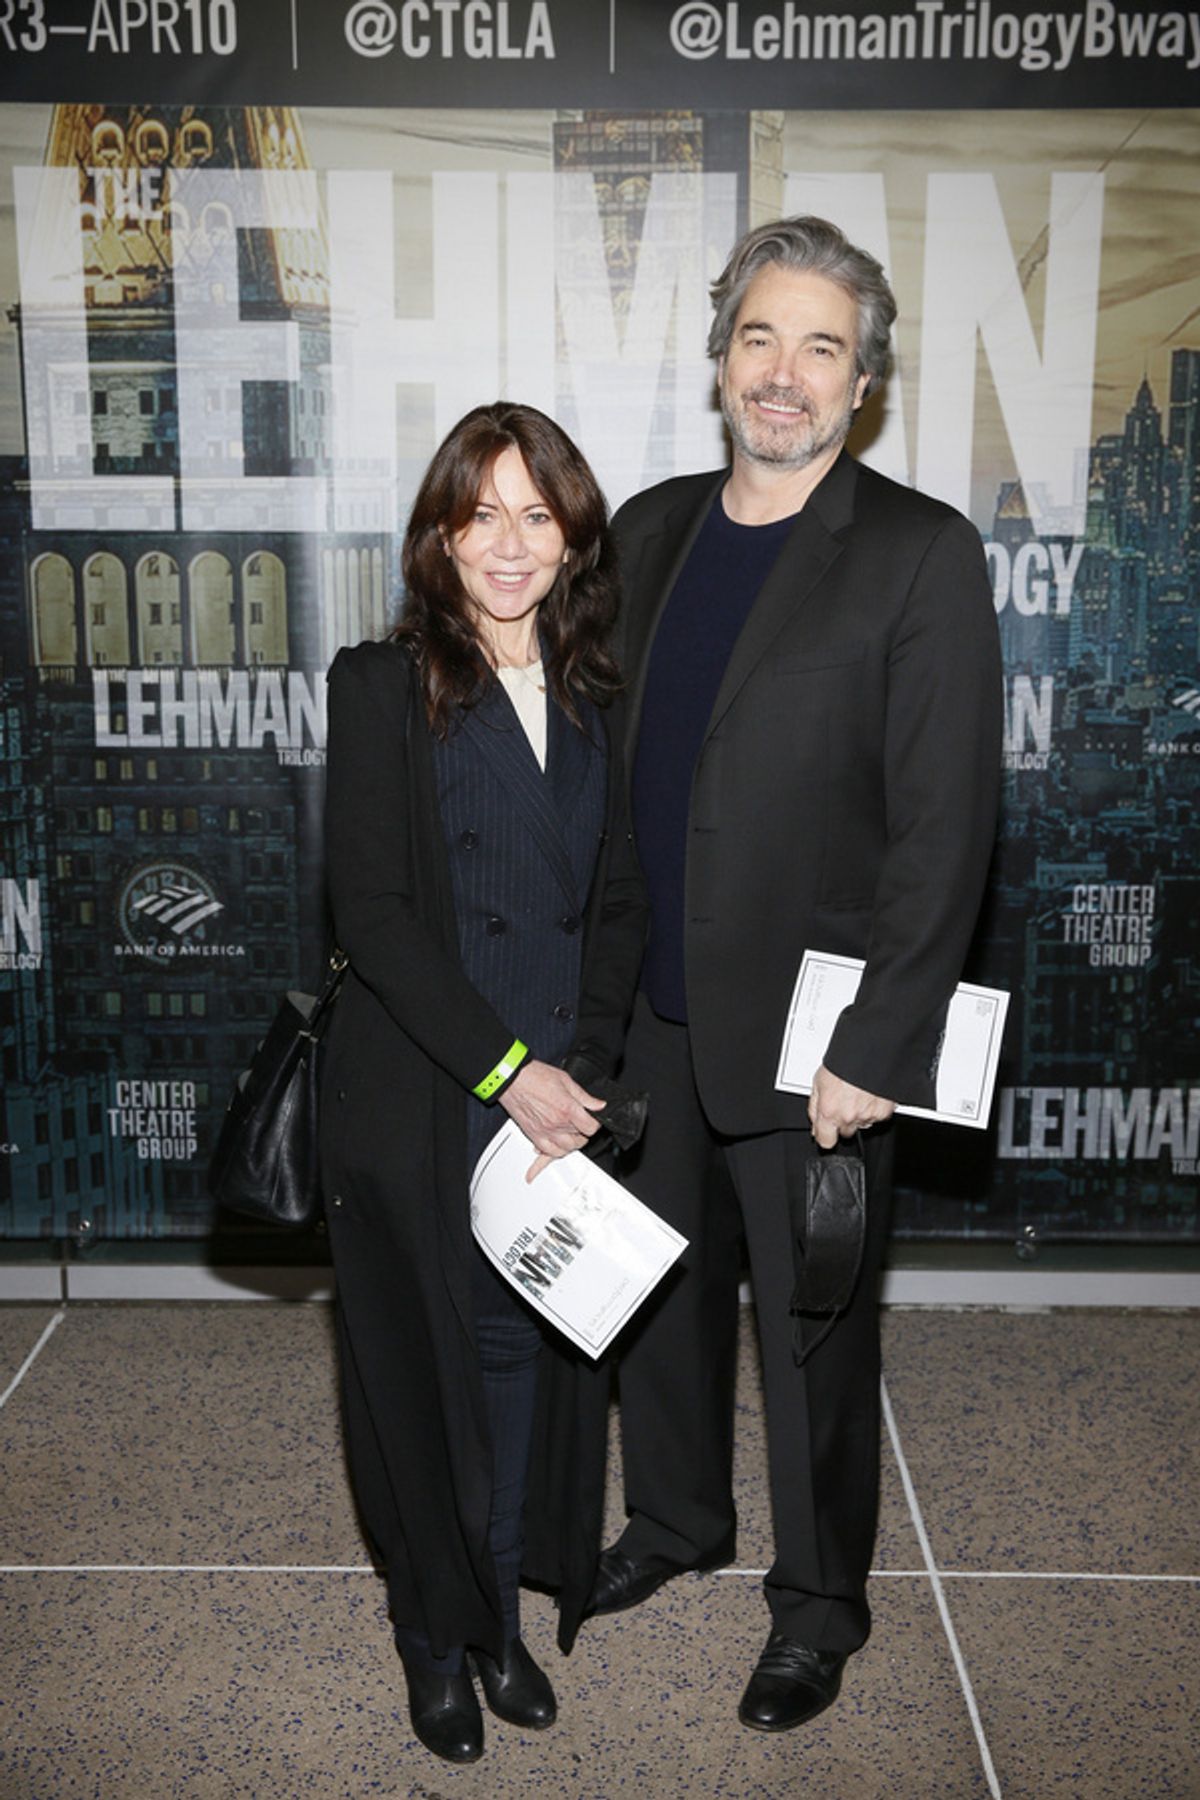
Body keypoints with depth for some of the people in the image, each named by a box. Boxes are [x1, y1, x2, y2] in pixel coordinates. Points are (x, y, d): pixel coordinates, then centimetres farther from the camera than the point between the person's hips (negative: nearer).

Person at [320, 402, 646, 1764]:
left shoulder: (593, 697, 8)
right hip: (414, 1101, -3)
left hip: (560, 1093, 4)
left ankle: (503, 1613, 35)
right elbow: (370, 910, -12)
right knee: (424, 1362, 10)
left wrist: (579, 1065, -7)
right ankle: (434, 1637, 33)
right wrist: (505, 1069, -15)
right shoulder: (382, 686, -5)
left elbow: (618, 901, 7)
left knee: (534, 1355, 13)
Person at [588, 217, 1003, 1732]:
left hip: (804, 1036, -5)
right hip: (647, 1014, 5)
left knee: (813, 1335, 12)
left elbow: (946, 824, -14)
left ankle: (817, 1603, 35)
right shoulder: (650, 530, 7)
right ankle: (675, 1515, 47)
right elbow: (615, 759, 11)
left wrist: (876, 1049, -17)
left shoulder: (920, 556, -11)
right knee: (656, 1291, 21)